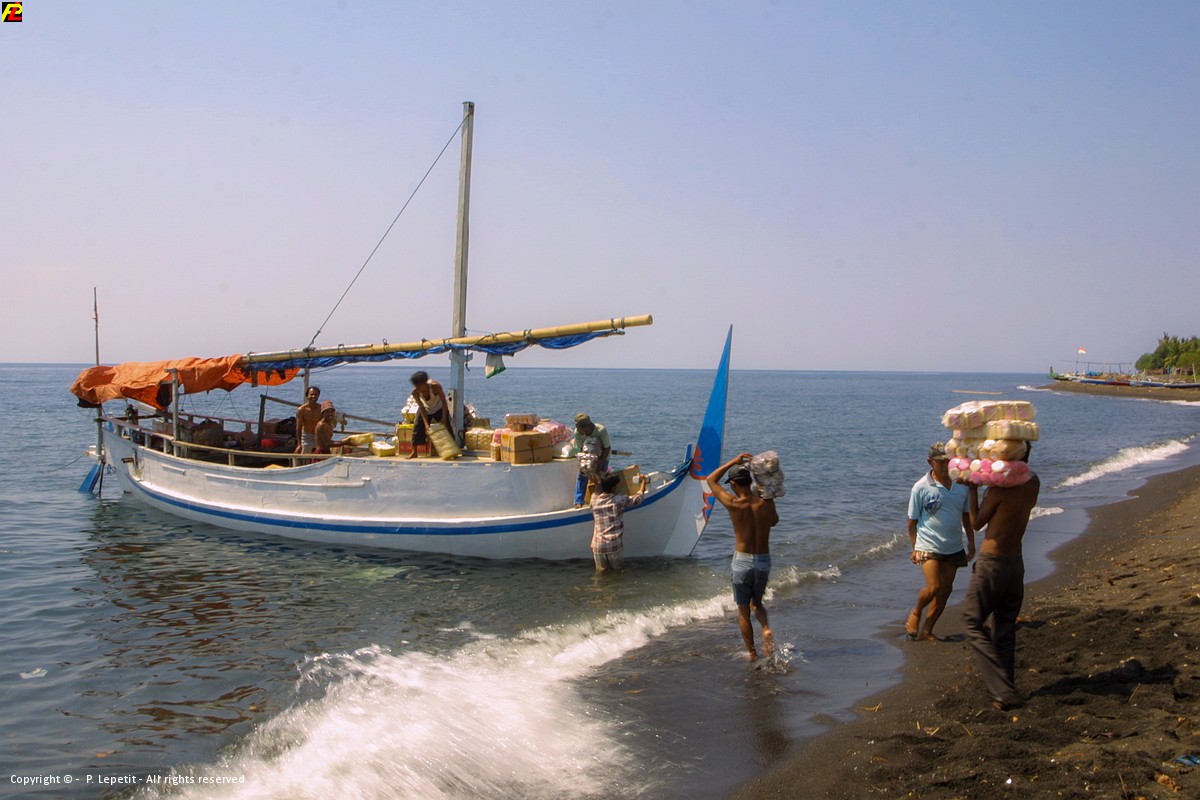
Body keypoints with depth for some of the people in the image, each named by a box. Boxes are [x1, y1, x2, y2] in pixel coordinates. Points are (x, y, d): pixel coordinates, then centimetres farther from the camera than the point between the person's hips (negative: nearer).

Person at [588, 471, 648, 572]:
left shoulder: (594, 498, 1)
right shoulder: (620, 500, -7)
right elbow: (639, 496, 9)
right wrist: (644, 481, 25)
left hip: (598, 546, 3)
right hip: (615, 545, -3)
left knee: (601, 573, 11)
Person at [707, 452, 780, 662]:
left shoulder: (733, 504, -14)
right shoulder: (766, 503, -6)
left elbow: (710, 480, 2)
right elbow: (774, 521, 18)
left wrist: (733, 461, 5)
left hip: (742, 561, -3)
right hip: (764, 561, 3)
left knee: (743, 610, 12)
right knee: (757, 603, 25)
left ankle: (752, 654, 15)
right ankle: (766, 628, -3)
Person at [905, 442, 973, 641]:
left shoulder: (961, 485, 2)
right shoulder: (921, 487, -10)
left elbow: (967, 516, 15)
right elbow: (912, 522, -3)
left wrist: (971, 543, 15)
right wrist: (915, 548, -1)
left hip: (953, 548, 5)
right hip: (929, 546, -5)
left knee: (946, 589, 7)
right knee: (933, 587, -17)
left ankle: (926, 631, 19)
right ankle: (915, 613, 15)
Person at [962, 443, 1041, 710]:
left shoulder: (1000, 488, -19)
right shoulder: (1033, 484, 0)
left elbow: (977, 523, -6)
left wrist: (972, 489, 1)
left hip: (992, 563, -7)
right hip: (1016, 562, 7)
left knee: (973, 623, 3)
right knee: (1005, 629, 16)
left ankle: (1003, 691, -5)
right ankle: (1007, 689, 21)